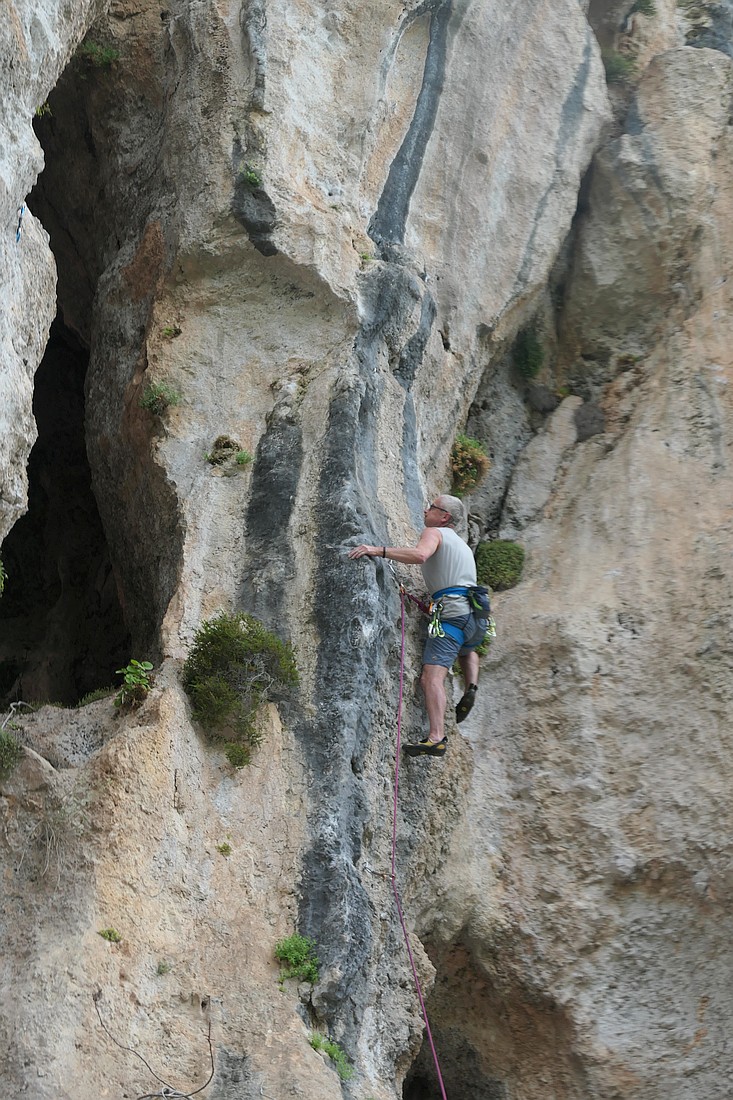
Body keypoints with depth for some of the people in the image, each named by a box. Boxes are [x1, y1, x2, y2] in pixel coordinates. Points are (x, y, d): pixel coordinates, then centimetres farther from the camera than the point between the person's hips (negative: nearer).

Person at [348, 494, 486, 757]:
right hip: (477, 616, 8)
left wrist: (377, 551, -20)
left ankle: (436, 738, -33)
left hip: (452, 614, -8)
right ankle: (471, 687, 12)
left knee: (432, 676, -18)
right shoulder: (461, 544, 31)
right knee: (467, 649, 40)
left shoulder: (434, 533, 5)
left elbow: (419, 555, -19)